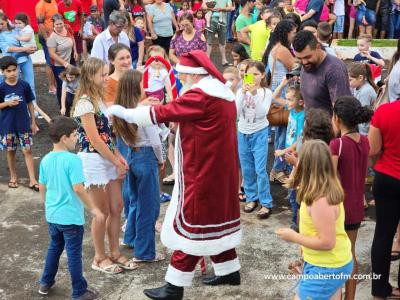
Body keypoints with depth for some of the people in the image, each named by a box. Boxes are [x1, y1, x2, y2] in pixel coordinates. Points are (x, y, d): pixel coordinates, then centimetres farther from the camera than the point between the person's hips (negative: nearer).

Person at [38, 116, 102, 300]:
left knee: (54, 247, 25)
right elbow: (78, 188, -24)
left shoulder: (46, 160, 1)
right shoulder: (72, 159, -21)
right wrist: (93, 209, -15)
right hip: (71, 216, -7)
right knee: (74, 253, 5)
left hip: (52, 215, 7)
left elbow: (42, 187, 8)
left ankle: (46, 283, 37)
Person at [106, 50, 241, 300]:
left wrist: (122, 112, -10)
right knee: (216, 216, 18)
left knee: (191, 224, -3)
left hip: (203, 172, -9)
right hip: (219, 168, 9)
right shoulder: (221, 93, 12)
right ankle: (229, 271, 29)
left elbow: (162, 113, -19)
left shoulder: (201, 95, -19)